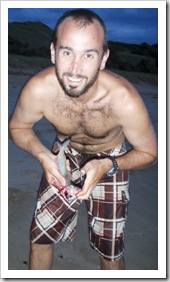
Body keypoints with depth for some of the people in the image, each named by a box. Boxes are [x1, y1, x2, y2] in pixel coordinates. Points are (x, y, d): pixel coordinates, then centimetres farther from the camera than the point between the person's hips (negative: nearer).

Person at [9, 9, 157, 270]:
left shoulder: (125, 101, -35)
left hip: (111, 159, -1)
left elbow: (149, 153, -17)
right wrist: (43, 155, -26)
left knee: (110, 250, 7)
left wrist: (107, 165, -33)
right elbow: (18, 127, -8)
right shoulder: (38, 89, -30)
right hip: (64, 156, 2)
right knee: (40, 235, 8)